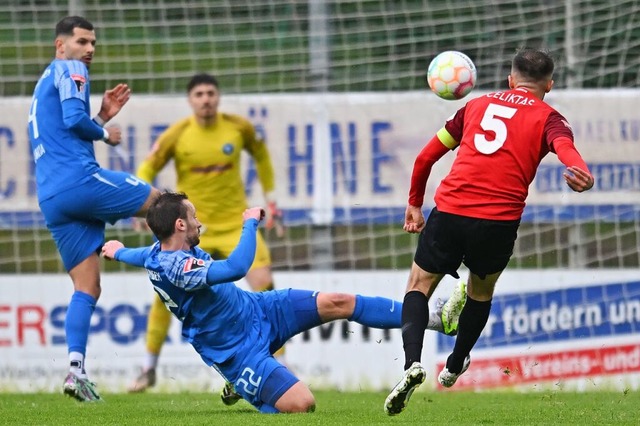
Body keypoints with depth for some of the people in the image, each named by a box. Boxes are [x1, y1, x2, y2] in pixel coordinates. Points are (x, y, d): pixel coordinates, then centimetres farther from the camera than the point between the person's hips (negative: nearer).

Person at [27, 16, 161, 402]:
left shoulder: (44, 85, 29)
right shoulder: (69, 70, 1)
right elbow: (74, 120, -16)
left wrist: (103, 117, 24)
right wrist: (105, 134, 1)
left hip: (52, 200, 9)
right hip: (81, 181, -9)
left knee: (87, 288, 5)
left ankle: (76, 369, -9)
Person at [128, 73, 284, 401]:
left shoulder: (239, 128, -4)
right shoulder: (177, 135, -8)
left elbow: (261, 155, 15)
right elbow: (146, 170, 0)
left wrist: (271, 201, 14)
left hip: (235, 223, 0)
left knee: (264, 285, -16)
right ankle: (149, 369, 11)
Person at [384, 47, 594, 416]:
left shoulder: (477, 106, 20)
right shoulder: (548, 118, 10)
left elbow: (426, 157, 22)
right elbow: (564, 145, -15)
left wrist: (415, 204, 35)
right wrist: (583, 174, -37)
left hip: (450, 210, 1)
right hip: (499, 221, -1)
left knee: (419, 286, 12)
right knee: (481, 291, 27)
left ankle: (413, 363, -13)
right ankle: (454, 368, 37)